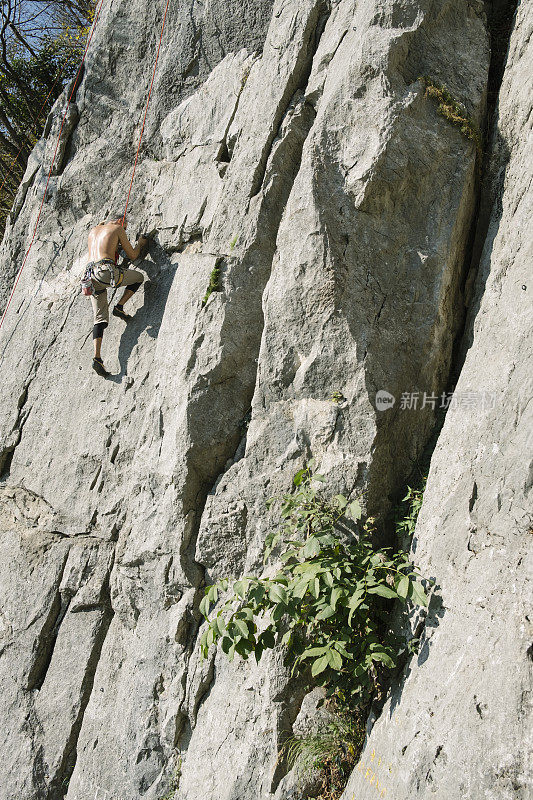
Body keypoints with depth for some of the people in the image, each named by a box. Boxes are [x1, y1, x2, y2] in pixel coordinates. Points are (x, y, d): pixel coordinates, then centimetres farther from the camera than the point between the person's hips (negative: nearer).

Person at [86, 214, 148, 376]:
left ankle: (97, 357, -9)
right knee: (139, 277, 21)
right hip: (107, 272, -6)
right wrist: (140, 244, 31)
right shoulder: (117, 229, 10)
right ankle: (119, 307, 6)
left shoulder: (93, 230, 27)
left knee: (100, 319, 6)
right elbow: (133, 256, 12)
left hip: (92, 275, 6)